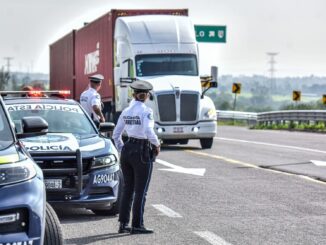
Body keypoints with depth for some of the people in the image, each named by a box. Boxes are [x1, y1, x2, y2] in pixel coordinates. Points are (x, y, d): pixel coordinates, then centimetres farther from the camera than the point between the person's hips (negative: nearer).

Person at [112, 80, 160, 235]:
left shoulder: (126, 112, 7)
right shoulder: (146, 111, -12)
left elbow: (116, 135, 11)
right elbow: (149, 131, -26)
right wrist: (157, 144, -10)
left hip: (127, 150, 6)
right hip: (142, 152, -6)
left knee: (128, 189, 14)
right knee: (141, 191, 1)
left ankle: (123, 224, 15)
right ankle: (137, 225, 4)